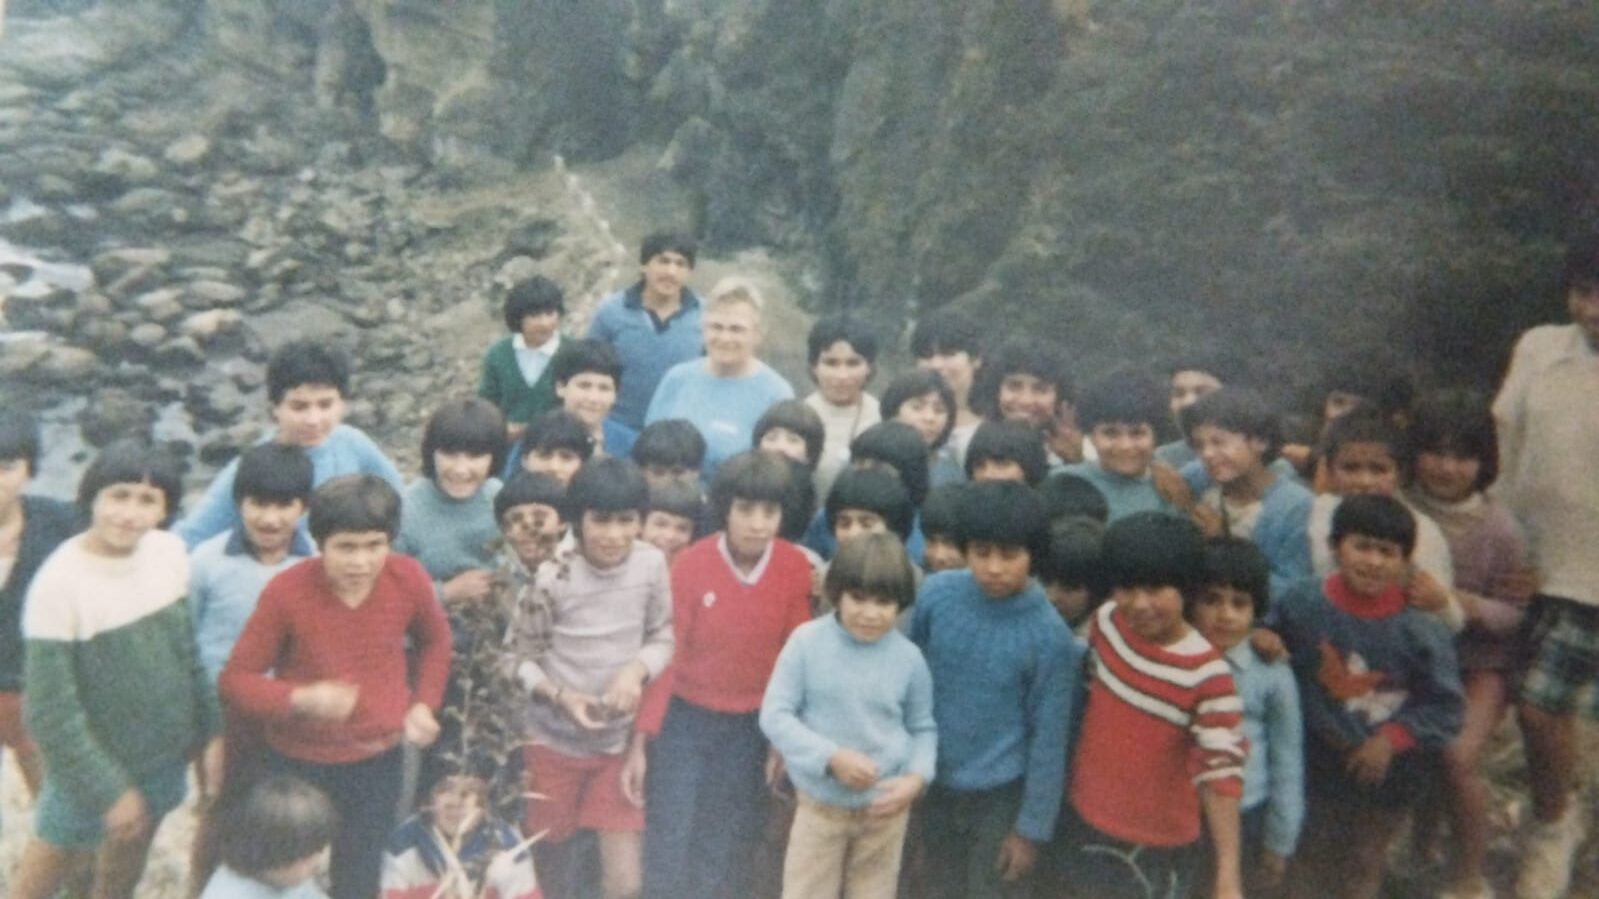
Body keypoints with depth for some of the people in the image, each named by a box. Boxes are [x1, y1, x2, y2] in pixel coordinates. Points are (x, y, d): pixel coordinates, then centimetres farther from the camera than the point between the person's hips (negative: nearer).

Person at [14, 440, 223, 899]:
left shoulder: (170, 552, -10)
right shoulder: (59, 584, -25)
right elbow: (50, 713, -20)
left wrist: (211, 731, 3)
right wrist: (108, 790, -16)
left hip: (164, 752, 5)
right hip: (93, 762, -4)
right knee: (54, 862, 19)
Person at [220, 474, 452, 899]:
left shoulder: (408, 578, -16)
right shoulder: (286, 591, -24)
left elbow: (435, 641, 6)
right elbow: (235, 679, -14)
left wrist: (423, 703, -3)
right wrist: (300, 699, -31)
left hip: (379, 758, 2)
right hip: (300, 762, -2)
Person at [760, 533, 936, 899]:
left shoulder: (909, 658, -9)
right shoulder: (807, 641, -14)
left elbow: (923, 728, 4)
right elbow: (774, 714, -12)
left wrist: (916, 778, -15)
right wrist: (831, 757, -22)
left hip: (884, 807, 1)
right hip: (820, 804, -1)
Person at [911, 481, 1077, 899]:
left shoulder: (1049, 635, -21)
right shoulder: (935, 593, -13)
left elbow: (1049, 739, -13)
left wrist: (1032, 825, -8)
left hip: (1002, 794, -3)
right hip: (936, 782, 3)